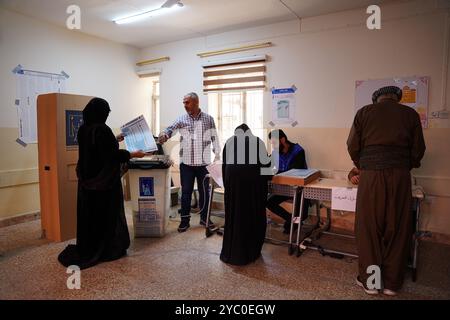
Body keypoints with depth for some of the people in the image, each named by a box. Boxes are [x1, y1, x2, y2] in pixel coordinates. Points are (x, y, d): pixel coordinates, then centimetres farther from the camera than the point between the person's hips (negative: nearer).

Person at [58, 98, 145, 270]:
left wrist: (116, 139, 25)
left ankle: (86, 250, 27)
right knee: (107, 214, 6)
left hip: (86, 180, 8)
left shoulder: (83, 129, 5)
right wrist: (135, 154, -7)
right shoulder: (102, 129, -19)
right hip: (105, 181, -8)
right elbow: (114, 154, -19)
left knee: (88, 214, 15)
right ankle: (108, 250, 18)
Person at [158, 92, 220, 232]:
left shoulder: (208, 119, 3)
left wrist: (217, 155, 2)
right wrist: (164, 135, -37)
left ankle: (204, 217, 25)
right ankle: (185, 220, 17)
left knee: (204, 191, 10)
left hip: (203, 162, 0)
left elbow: (214, 138, 5)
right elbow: (171, 129, -15)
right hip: (186, 163, 0)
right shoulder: (182, 119, 2)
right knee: (186, 192, 6)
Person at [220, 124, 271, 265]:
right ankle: (251, 252, 21)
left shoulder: (230, 141, 13)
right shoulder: (258, 141, 10)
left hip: (233, 178, 1)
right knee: (253, 215, 11)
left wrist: (226, 183, 14)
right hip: (253, 180, -1)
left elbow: (224, 163, 9)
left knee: (234, 214, 8)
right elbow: (265, 162, 2)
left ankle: (231, 252, 15)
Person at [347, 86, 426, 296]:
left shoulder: (364, 112, 7)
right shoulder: (410, 114, 10)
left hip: (370, 175, -1)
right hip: (399, 176, 2)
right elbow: (418, 149, 11)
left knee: (369, 227, 7)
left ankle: (369, 280, 16)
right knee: (397, 229, 10)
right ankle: (392, 283, 20)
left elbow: (353, 146, 5)